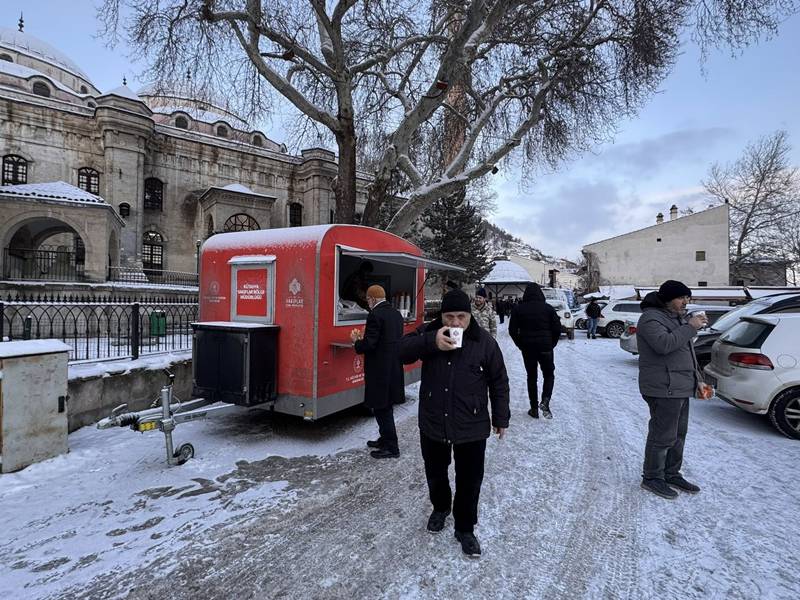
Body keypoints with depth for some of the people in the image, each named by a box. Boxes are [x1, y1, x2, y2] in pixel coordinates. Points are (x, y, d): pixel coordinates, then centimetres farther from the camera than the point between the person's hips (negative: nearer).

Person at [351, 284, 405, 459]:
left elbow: (369, 345, -20)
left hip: (380, 370, -9)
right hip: (394, 368, 9)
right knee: (385, 406, 21)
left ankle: (391, 447, 11)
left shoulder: (375, 315, -17)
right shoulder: (396, 313, 10)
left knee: (382, 408, 2)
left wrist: (356, 341, 1)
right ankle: (385, 439, 34)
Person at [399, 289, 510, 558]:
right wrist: (431, 342, -32)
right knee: (435, 473, 22)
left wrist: (500, 418, 3)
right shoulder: (429, 332, -5)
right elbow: (402, 350, -18)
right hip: (432, 424, 2)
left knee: (469, 481, 11)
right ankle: (440, 508, 51)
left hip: (471, 427, -2)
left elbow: (499, 382, -1)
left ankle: (465, 528, 34)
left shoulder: (484, 341, -9)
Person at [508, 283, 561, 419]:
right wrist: (551, 344, 8)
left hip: (527, 348, 1)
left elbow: (512, 331, -3)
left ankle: (534, 409, 13)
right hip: (545, 348, -1)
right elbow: (557, 328, -4)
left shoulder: (518, 309, -1)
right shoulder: (548, 308, -3)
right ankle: (545, 402, -6)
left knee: (531, 377, 11)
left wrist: (521, 345, 8)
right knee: (549, 375, 14)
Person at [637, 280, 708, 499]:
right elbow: (663, 344, -32)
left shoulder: (677, 317, 18)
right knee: (663, 435, -3)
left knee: (678, 434, 18)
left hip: (680, 388, 10)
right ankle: (652, 478, 11)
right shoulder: (651, 318, -15)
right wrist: (690, 327, -24)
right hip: (663, 389, -10)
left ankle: (672, 474, 32)